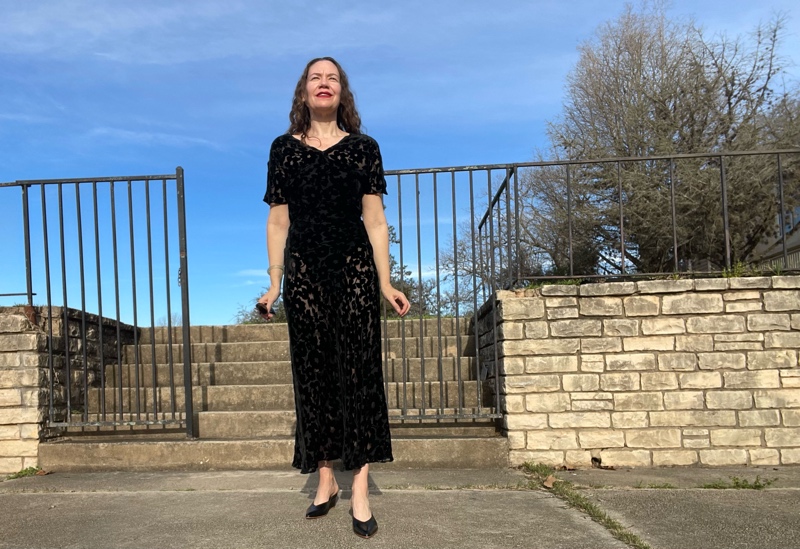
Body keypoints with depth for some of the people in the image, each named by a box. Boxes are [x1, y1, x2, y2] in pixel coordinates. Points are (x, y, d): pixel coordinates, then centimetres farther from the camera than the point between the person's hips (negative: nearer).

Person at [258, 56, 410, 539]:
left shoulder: (363, 148, 5)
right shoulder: (285, 148, 8)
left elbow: (374, 218, 2)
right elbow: (278, 220, 8)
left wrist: (385, 282, -4)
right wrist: (274, 282, 4)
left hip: (354, 269, -1)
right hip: (304, 272, 1)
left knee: (358, 371, -4)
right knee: (313, 372, 4)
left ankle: (360, 491, 2)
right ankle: (326, 481, 17)